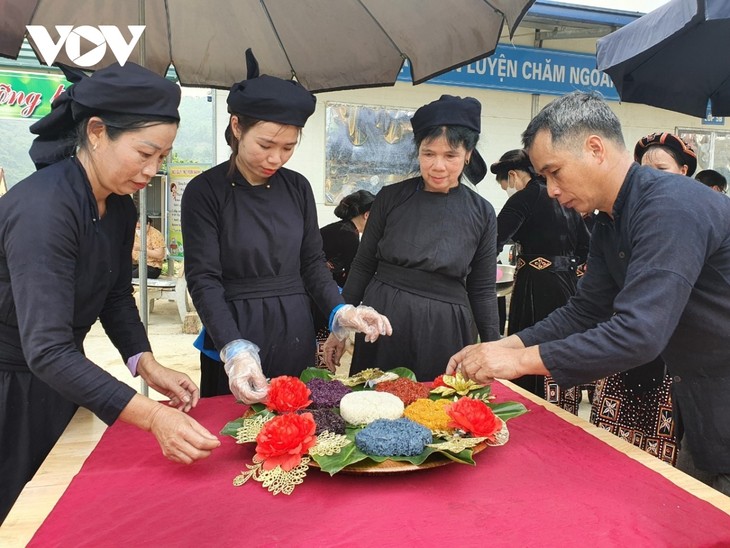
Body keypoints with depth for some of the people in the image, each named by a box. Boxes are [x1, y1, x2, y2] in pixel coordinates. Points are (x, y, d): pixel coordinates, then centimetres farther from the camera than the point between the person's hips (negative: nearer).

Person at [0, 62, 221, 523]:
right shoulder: (42, 208, -29)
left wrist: (147, 364, -9)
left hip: (60, 379, 7)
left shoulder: (120, 207, -4)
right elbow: (47, 350, -35)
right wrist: (153, 417, -41)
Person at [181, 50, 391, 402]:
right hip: (234, 336, -3)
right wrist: (235, 350, -28)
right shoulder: (205, 191, -9)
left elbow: (312, 263, 8)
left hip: (296, 336, 4)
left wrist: (340, 311, -10)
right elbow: (204, 280, -14)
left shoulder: (298, 187, 4)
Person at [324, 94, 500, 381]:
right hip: (382, 323, 0)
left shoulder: (482, 213, 0)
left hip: (444, 332, 0)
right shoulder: (390, 198, -1)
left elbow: (482, 290, 5)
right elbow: (363, 266, 5)